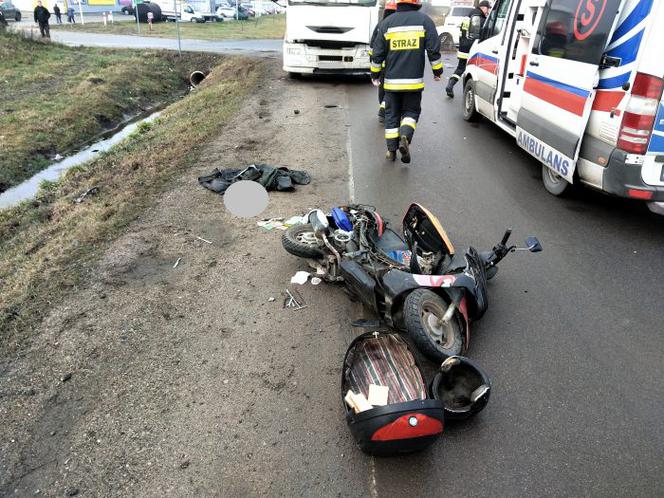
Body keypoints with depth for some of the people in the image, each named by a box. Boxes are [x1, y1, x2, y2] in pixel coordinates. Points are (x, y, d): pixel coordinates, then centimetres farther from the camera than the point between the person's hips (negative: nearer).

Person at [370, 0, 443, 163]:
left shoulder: (387, 22, 3)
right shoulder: (424, 20, -1)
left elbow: (378, 53, 5)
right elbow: (434, 50, -2)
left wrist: (375, 75, 16)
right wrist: (437, 71, 11)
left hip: (392, 81, 1)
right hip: (414, 81, -1)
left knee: (392, 114, 12)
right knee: (411, 111, 13)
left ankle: (392, 150, 13)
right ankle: (405, 137, -14)